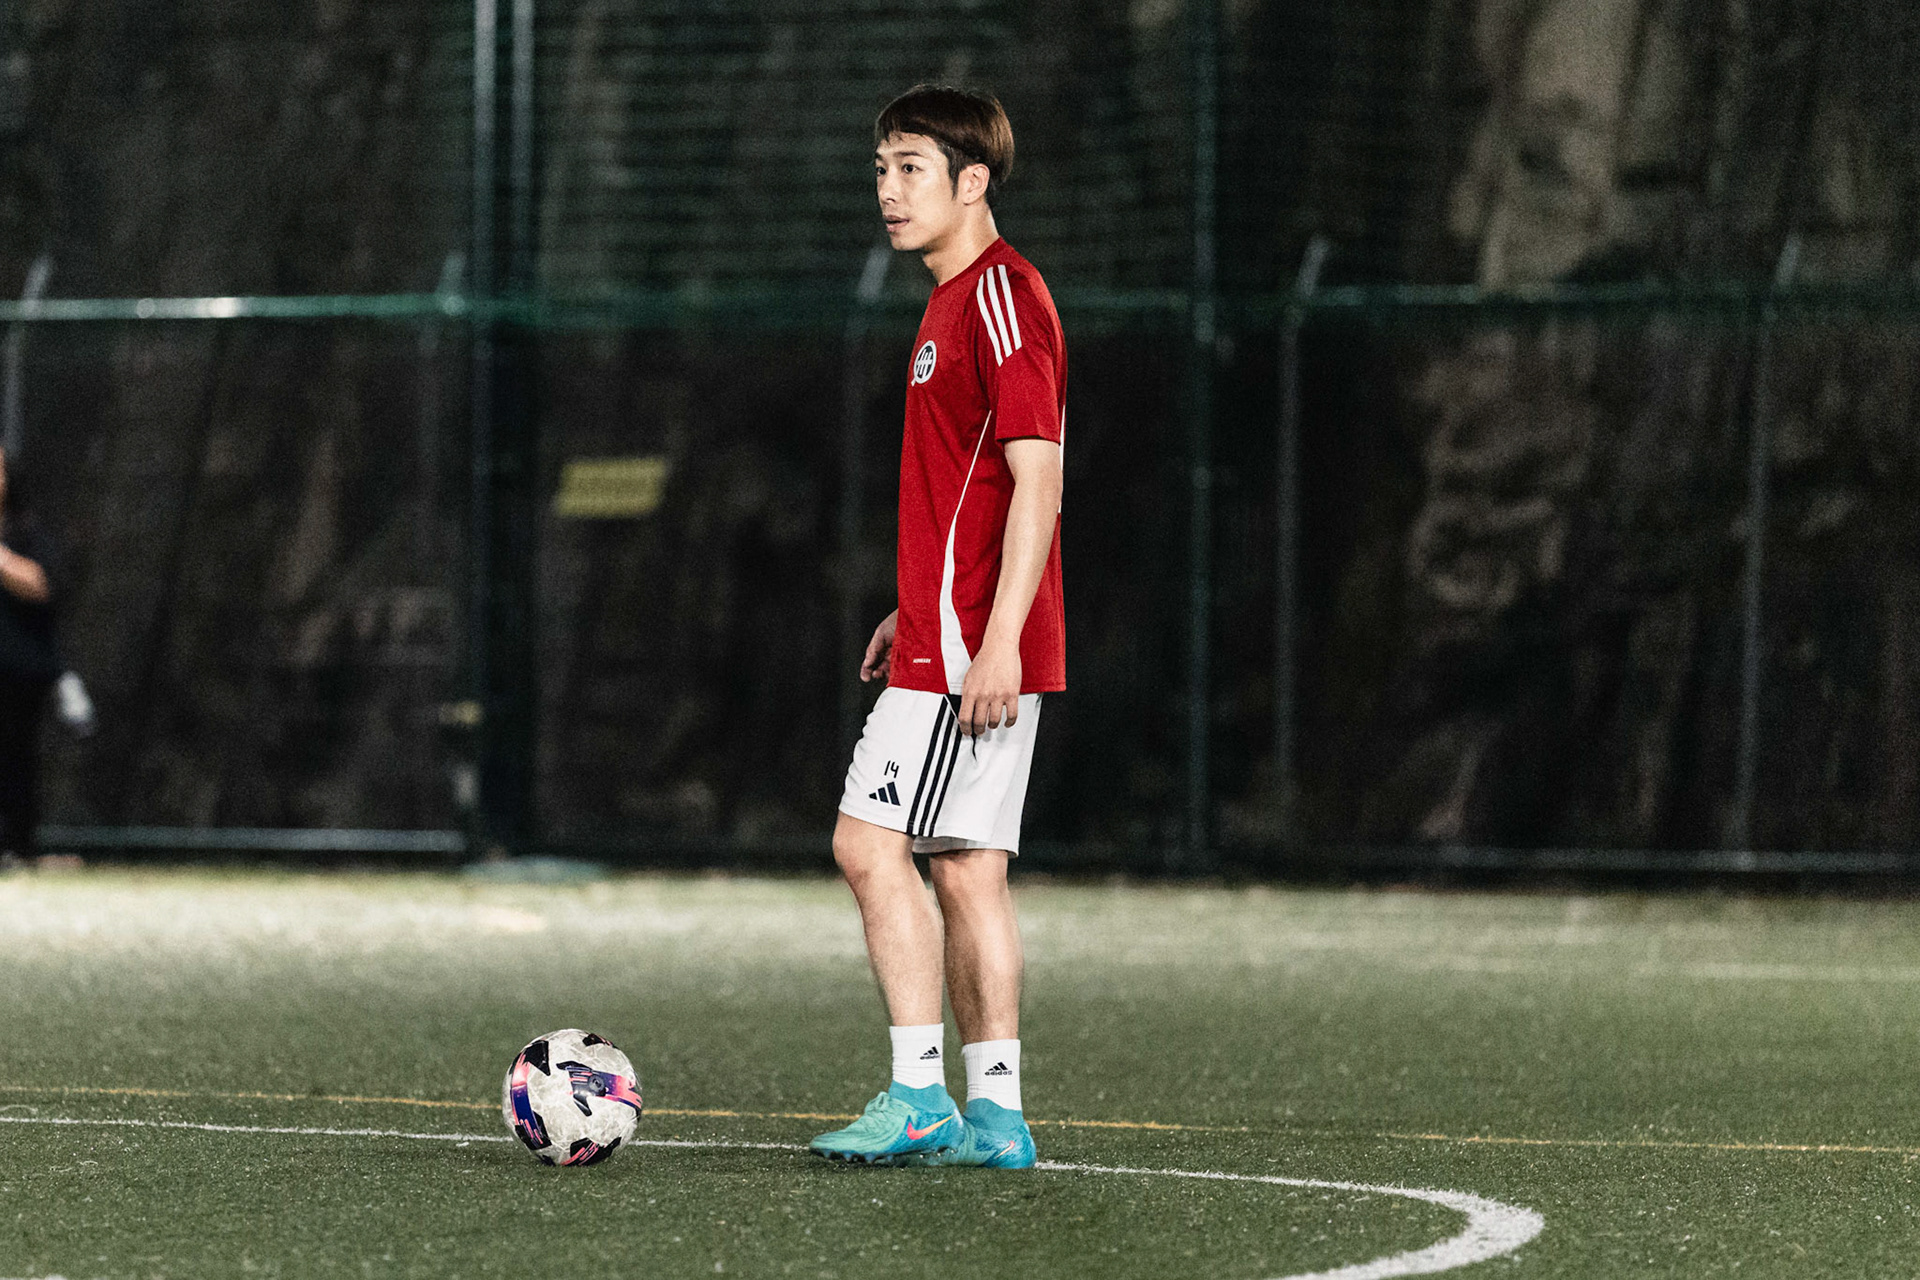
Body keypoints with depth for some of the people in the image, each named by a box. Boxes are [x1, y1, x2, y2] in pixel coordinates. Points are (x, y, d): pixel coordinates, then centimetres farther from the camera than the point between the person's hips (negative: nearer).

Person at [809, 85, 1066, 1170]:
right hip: (953, 636, 10)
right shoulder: (957, 300, 18)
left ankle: (920, 1094, -11)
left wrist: (998, 636, -24)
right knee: (966, 868, 9)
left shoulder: (1000, 295, -13)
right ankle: (993, 1112, 10)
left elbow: (1036, 479, -20)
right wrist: (917, 611, 25)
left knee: (870, 843, -11)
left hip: (973, 640, -10)